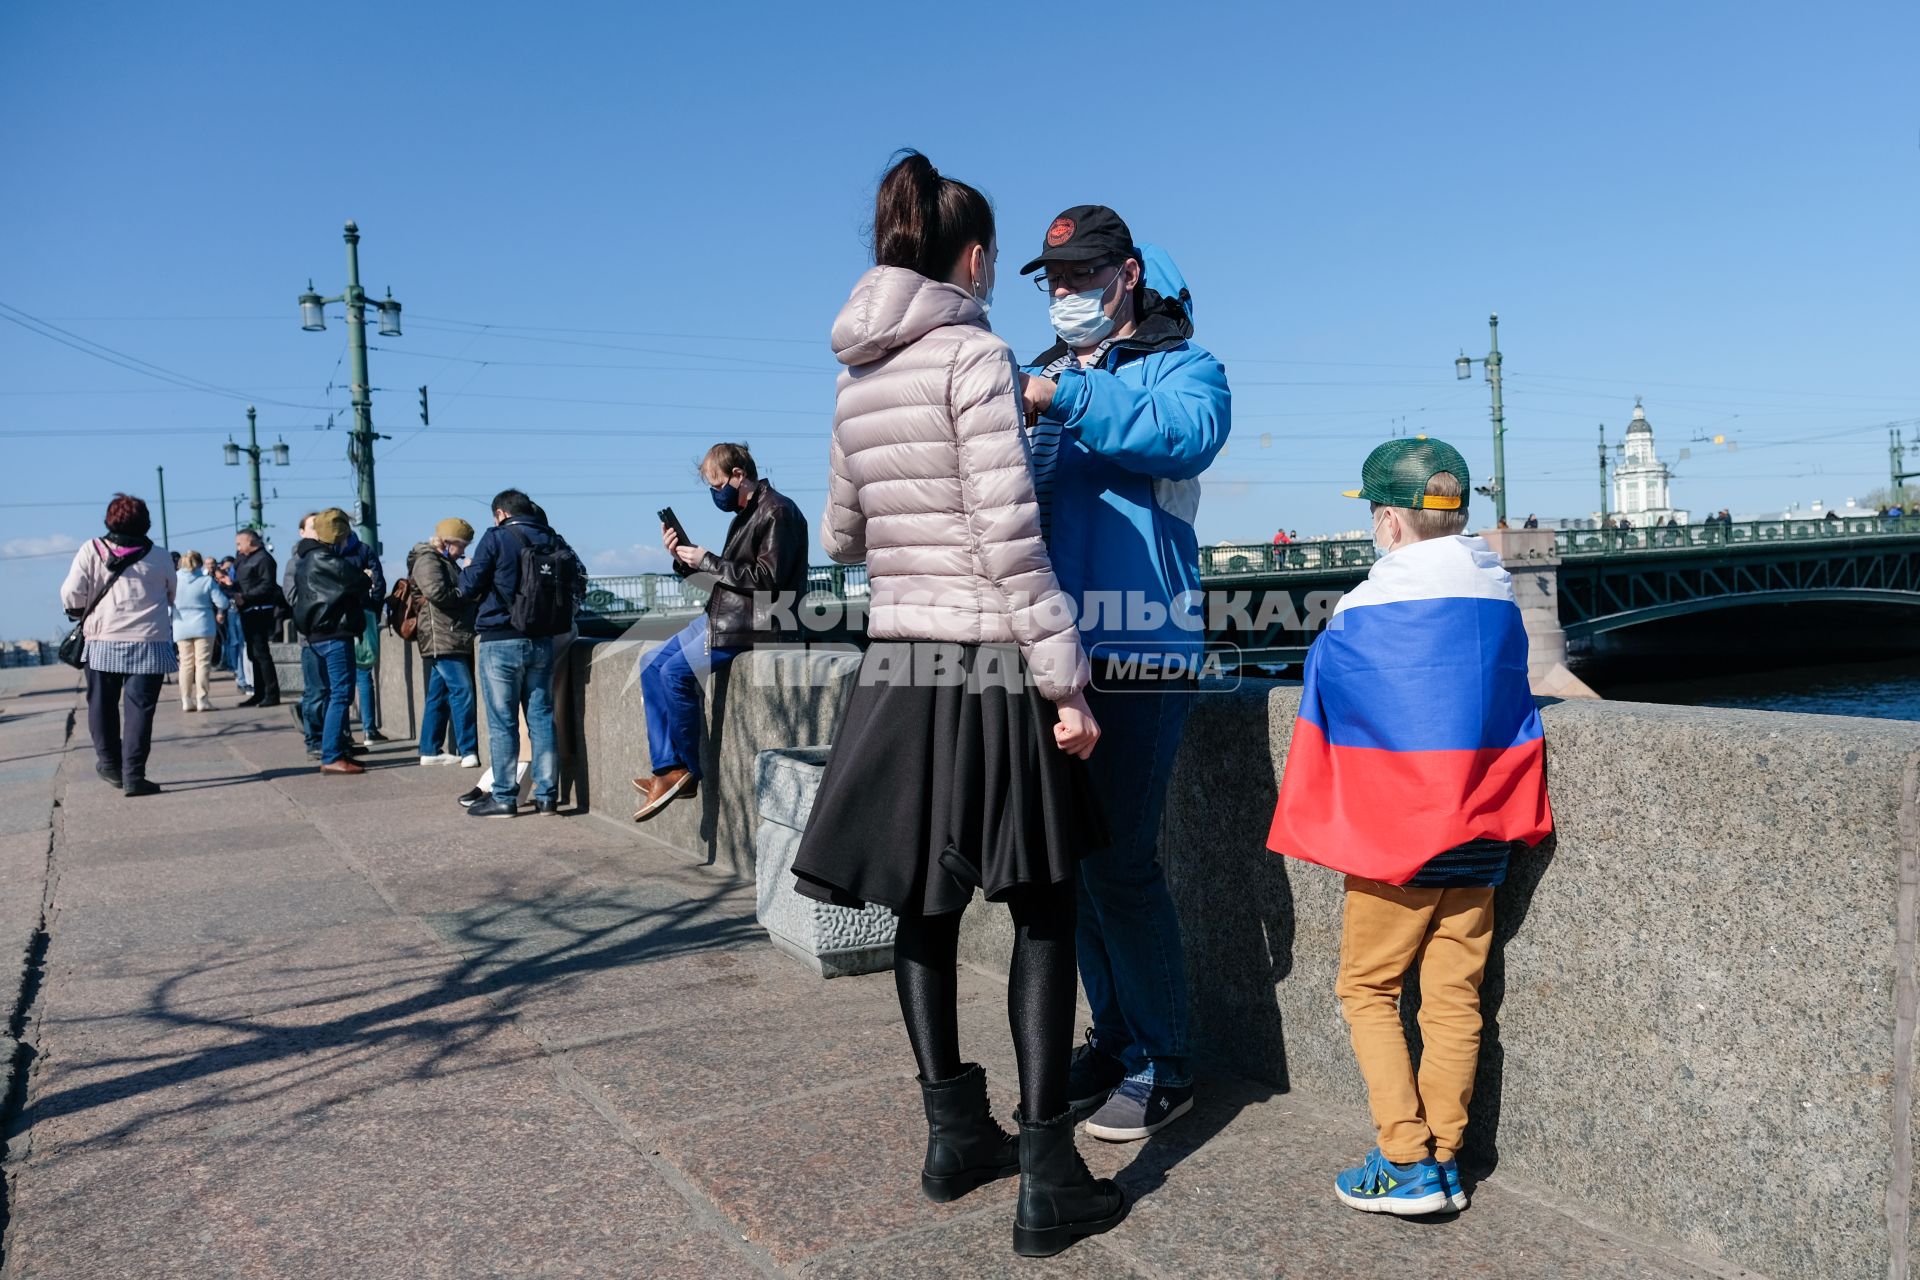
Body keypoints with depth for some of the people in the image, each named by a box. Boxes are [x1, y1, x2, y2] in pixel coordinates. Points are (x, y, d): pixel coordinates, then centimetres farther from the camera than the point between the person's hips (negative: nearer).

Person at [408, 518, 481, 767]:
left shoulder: (445, 561, 24)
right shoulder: (427, 560, -8)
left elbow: (455, 593, 31)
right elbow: (437, 592, -21)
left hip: (454, 640, 10)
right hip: (442, 639, -10)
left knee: (439, 695, 12)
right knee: (462, 692, -15)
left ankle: (430, 751, 17)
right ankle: (468, 752, -16)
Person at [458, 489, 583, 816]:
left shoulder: (496, 538, -7)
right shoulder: (555, 540, 8)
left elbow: (470, 586, -6)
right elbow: (578, 585, 7)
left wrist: (464, 571, 14)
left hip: (501, 642, -5)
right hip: (542, 641, 5)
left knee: (502, 722, 2)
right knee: (542, 718, 9)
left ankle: (504, 797, 6)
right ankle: (547, 795, 11)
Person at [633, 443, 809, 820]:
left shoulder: (777, 512, -12)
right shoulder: (746, 513, 18)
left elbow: (767, 579, -20)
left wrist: (706, 561, -14)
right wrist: (683, 558, 3)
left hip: (755, 620, -11)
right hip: (721, 615, 11)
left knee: (675, 672, -20)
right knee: (652, 665, 5)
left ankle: (691, 771, -5)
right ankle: (668, 768, 0)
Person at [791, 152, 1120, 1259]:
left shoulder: (858, 380, 11)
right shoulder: (973, 353, -10)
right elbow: (1010, 536, -18)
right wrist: (1065, 680, -14)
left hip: (896, 668, 7)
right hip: (987, 669, -7)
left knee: (926, 904, 16)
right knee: (1044, 913, 5)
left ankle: (955, 1134, 30)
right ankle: (1050, 1179, 9)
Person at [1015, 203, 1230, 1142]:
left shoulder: (1181, 365, 3)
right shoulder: (1039, 375, 19)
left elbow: (1189, 431, -21)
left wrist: (1063, 399, -24)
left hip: (1138, 651, -6)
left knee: (1119, 859, -7)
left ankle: (1163, 1064, 10)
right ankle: (1113, 1038, 27)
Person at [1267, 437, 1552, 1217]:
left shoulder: (1362, 616, -11)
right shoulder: (1500, 605, 3)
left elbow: (1325, 722, -2)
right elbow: (1511, 717, 13)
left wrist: (1320, 830, 11)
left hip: (1393, 846, -5)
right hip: (1480, 840, 5)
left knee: (1367, 989, 8)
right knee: (1454, 999, 11)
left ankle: (1406, 1163, 5)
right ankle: (1443, 1161, 18)